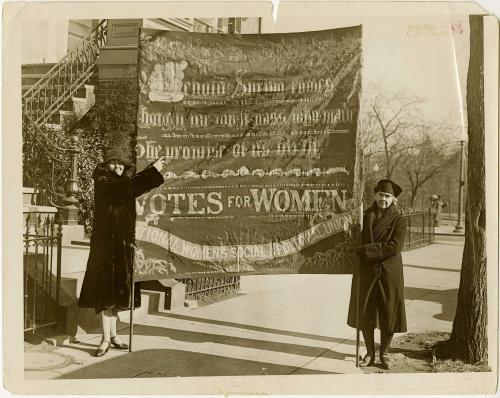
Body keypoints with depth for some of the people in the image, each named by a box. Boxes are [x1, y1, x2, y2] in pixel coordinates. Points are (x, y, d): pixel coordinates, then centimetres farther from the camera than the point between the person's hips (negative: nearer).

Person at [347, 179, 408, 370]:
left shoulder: (399, 220, -4)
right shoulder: (364, 215, 5)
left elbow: (394, 247, -17)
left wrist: (366, 250, -19)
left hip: (389, 274, -2)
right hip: (366, 272, 2)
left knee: (389, 315, 6)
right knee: (364, 314, 9)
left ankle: (383, 353, 26)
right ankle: (370, 353, 26)